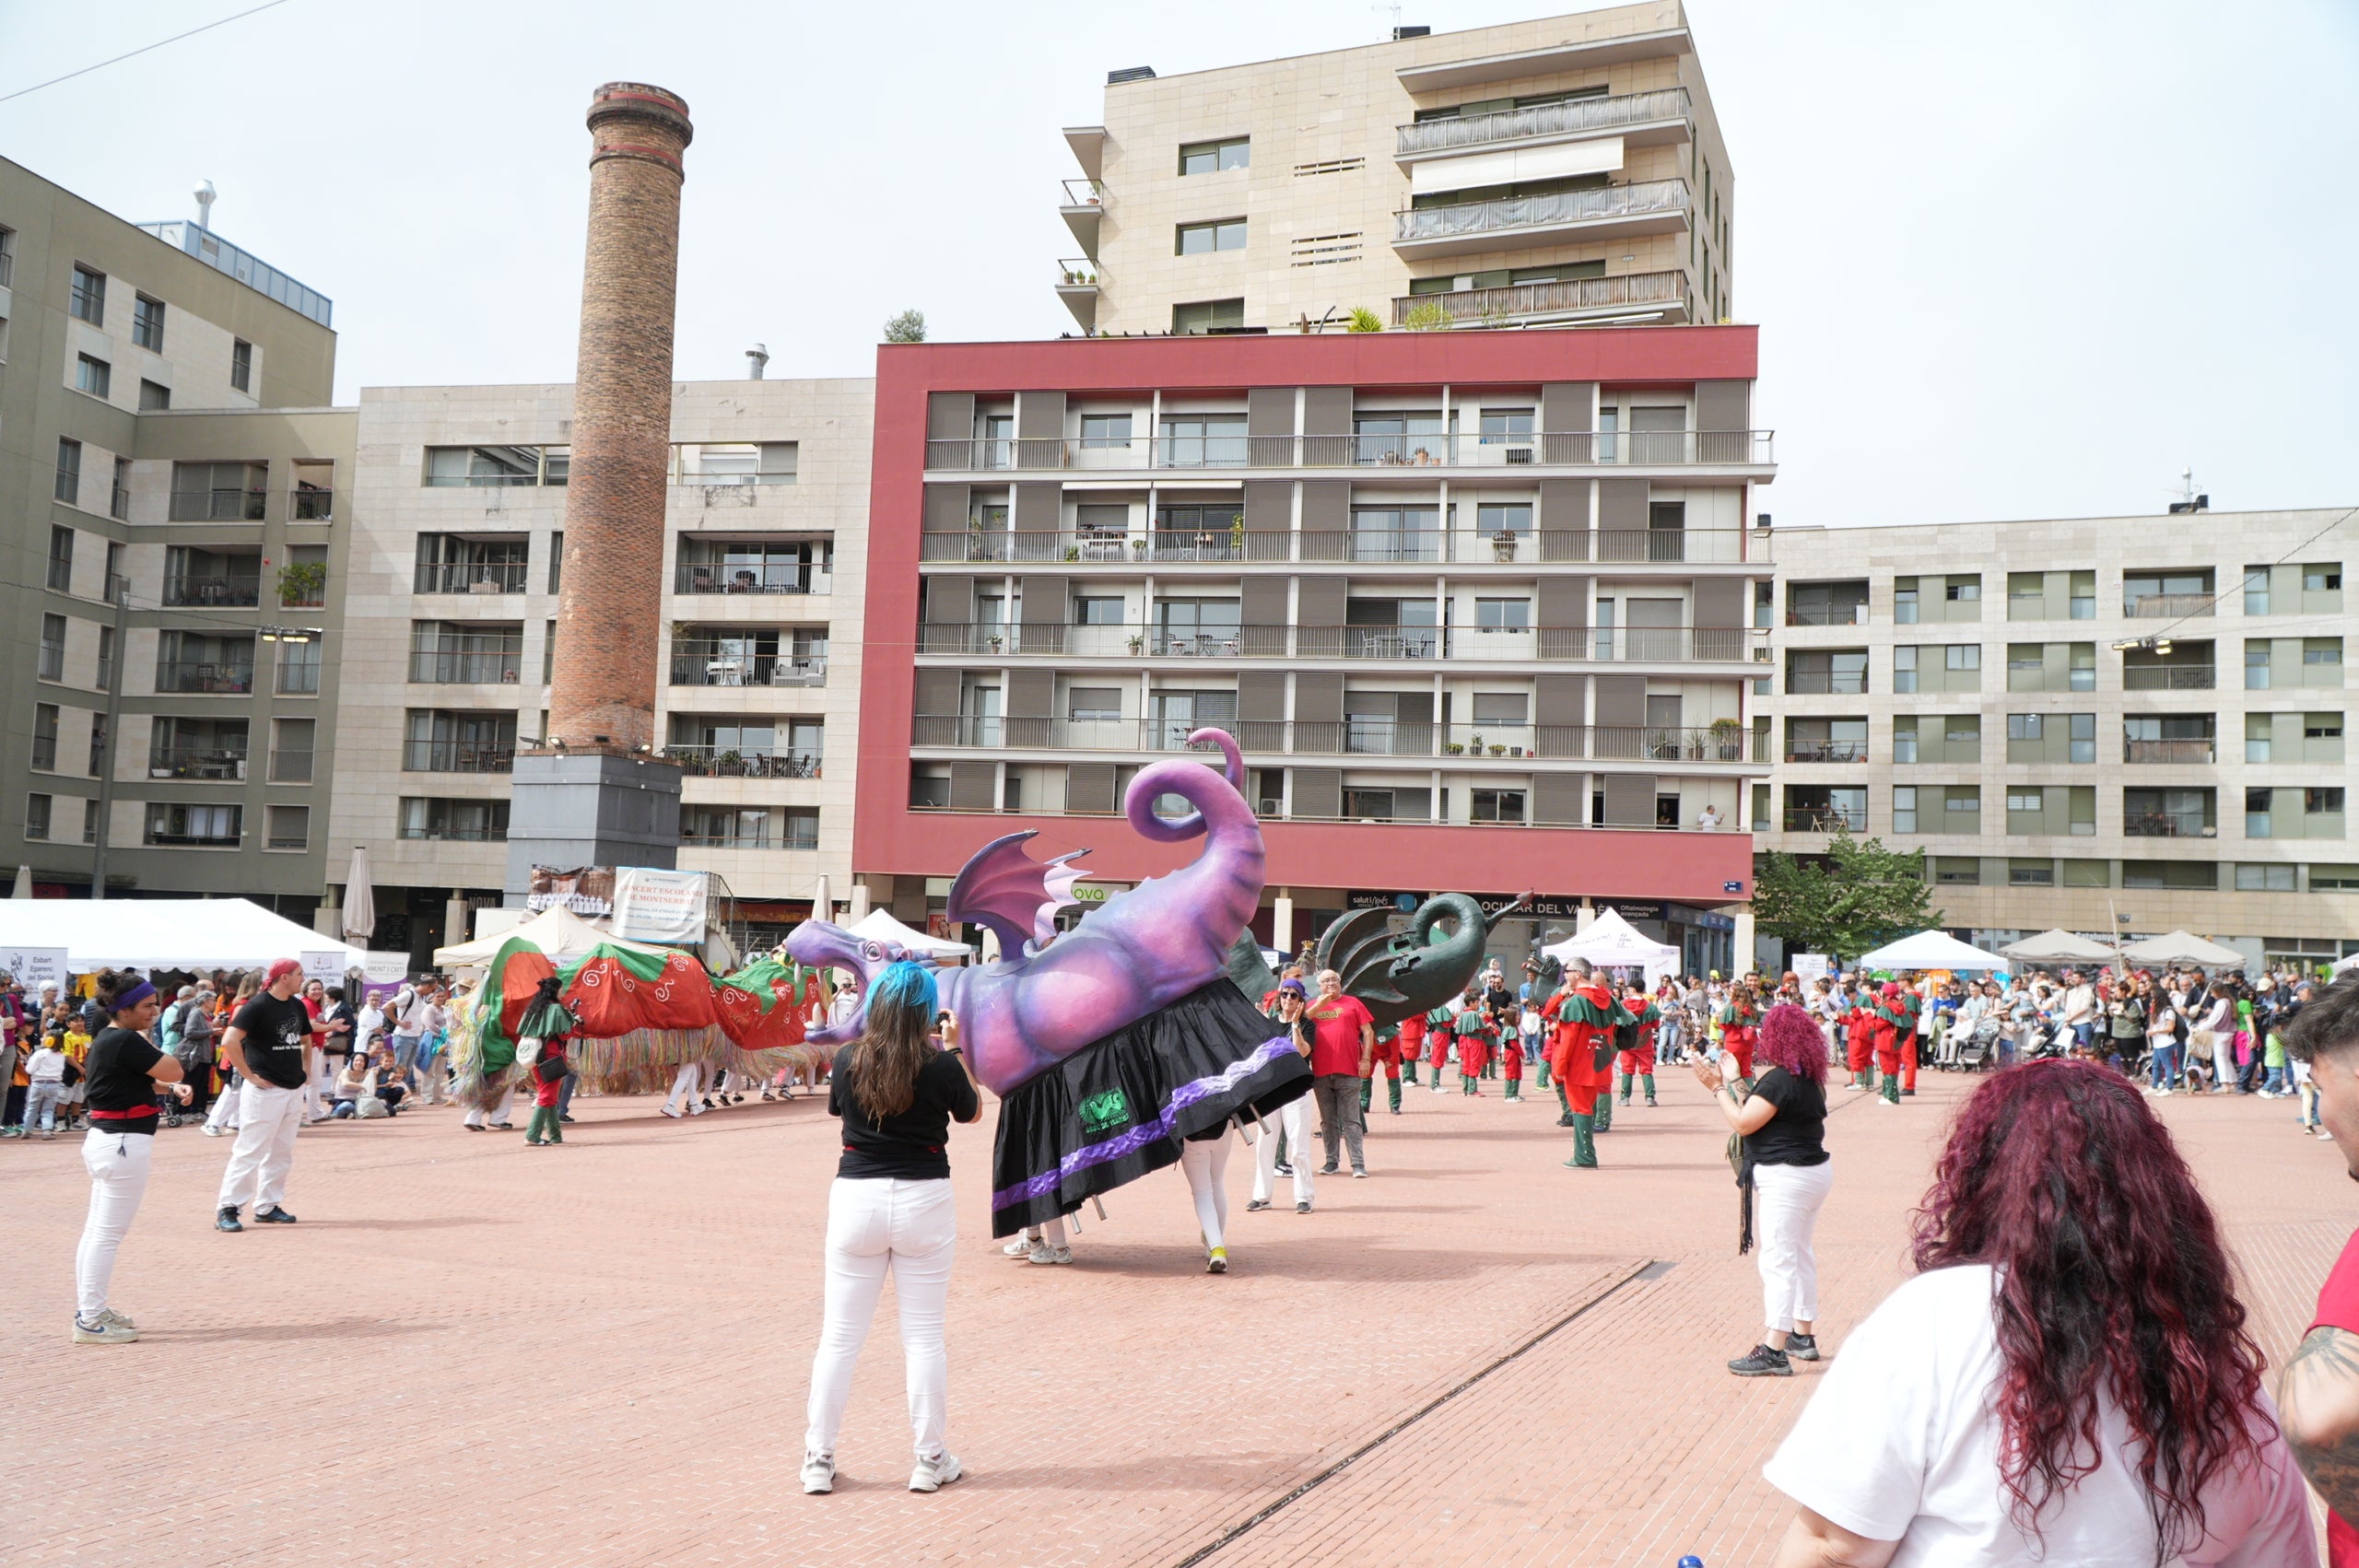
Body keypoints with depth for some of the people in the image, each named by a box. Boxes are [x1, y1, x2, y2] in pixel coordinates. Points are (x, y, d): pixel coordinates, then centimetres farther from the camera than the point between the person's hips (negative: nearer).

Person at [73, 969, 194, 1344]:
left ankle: (90, 1311, 24)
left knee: (96, 1231, 15)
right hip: (125, 1143, -11)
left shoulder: (107, 1039, 12)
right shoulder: (127, 1042, -19)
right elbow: (172, 1070, -16)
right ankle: (91, 1321, -1)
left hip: (103, 1140, 11)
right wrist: (155, 1052, 0)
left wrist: (171, 1088, 3)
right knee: (108, 1234, -5)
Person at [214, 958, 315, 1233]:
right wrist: (250, 1076, -18)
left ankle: (267, 1207, 19)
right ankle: (227, 1209, -3)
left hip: (294, 1089, 8)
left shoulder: (298, 1006, 12)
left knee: (281, 1153, 11)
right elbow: (230, 1041, -21)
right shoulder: (258, 1006, -12)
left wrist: (306, 1069, 17)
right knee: (250, 1151, -8)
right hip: (264, 1090, -8)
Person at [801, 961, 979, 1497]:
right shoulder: (942, 1065, -8)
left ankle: (818, 1460, 13)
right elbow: (973, 1112, 10)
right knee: (924, 1336, 7)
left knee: (840, 1335, 8)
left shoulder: (848, 1060, -4)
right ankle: (931, 1461, 14)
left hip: (856, 1197, 2)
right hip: (923, 1199, -1)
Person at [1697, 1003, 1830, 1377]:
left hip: (1787, 1178, -10)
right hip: (1815, 1170, 10)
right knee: (1799, 1255, 20)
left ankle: (1774, 1350, -13)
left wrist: (1717, 1087, -9)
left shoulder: (1779, 1080, -19)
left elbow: (1743, 1123, -19)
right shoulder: (1809, 1079, 10)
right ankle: (1803, 1335, 29)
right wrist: (1730, 1087, 24)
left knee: (1777, 1260, -10)